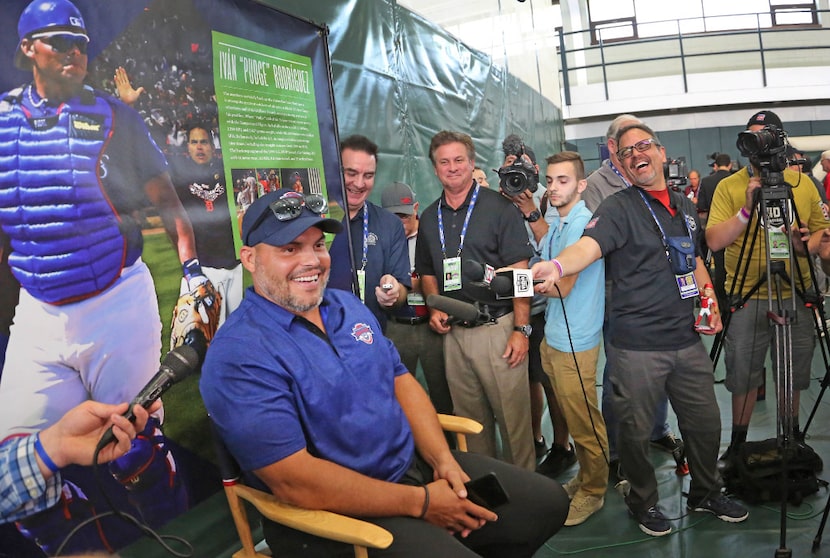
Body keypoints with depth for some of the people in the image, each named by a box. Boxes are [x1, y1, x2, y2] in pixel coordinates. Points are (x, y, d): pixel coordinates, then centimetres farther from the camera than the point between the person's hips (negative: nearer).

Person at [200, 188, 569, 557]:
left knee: (548, 502, 9)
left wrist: (443, 460, -6)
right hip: (336, 514, -7)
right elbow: (293, 481, -24)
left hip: (415, 464, 8)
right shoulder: (238, 354, -19)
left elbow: (401, 380, 11)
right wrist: (422, 502, -19)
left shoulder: (347, 306, 7)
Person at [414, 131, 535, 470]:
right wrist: (435, 308, 1)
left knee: (513, 416, 0)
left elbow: (519, 271, -8)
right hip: (453, 333, 5)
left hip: (498, 327, -5)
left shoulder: (499, 207, -5)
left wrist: (521, 329, -14)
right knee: (470, 418, 15)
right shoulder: (429, 218, 11)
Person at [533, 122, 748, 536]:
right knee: (637, 431, 5)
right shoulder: (619, 209, -9)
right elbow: (589, 245, -28)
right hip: (637, 346, -6)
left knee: (705, 422, 16)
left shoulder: (685, 206, 13)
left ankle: (705, 493, 41)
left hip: (687, 340, 6)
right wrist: (557, 265, -48)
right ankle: (643, 503, 30)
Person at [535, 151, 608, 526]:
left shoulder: (582, 224, -17)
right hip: (553, 336, 9)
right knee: (572, 418, 20)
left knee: (584, 422, 5)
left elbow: (561, 287, -18)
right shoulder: (556, 224, 12)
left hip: (575, 340, -9)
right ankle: (584, 478, 36)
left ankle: (592, 492, 21)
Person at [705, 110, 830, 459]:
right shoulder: (728, 186, -4)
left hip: (795, 294, 3)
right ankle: (738, 443, 25)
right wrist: (746, 209, -23)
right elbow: (714, 241, -13)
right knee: (743, 375, 7)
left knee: (793, 374, 15)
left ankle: (792, 437, 37)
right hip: (746, 297, -2)